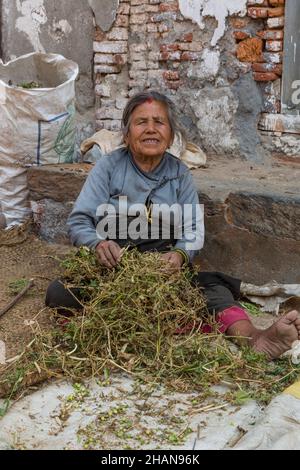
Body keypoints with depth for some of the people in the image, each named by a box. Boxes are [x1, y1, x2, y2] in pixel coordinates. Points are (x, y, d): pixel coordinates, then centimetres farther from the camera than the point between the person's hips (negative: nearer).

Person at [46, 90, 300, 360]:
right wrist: (98, 243, -26)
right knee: (60, 293, -32)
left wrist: (180, 254, -24)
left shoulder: (180, 174, 9)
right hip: (111, 269, -1)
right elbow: (78, 222, -2)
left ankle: (253, 338, -51)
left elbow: (193, 231, 1)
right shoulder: (108, 167, 3)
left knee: (212, 287, -27)